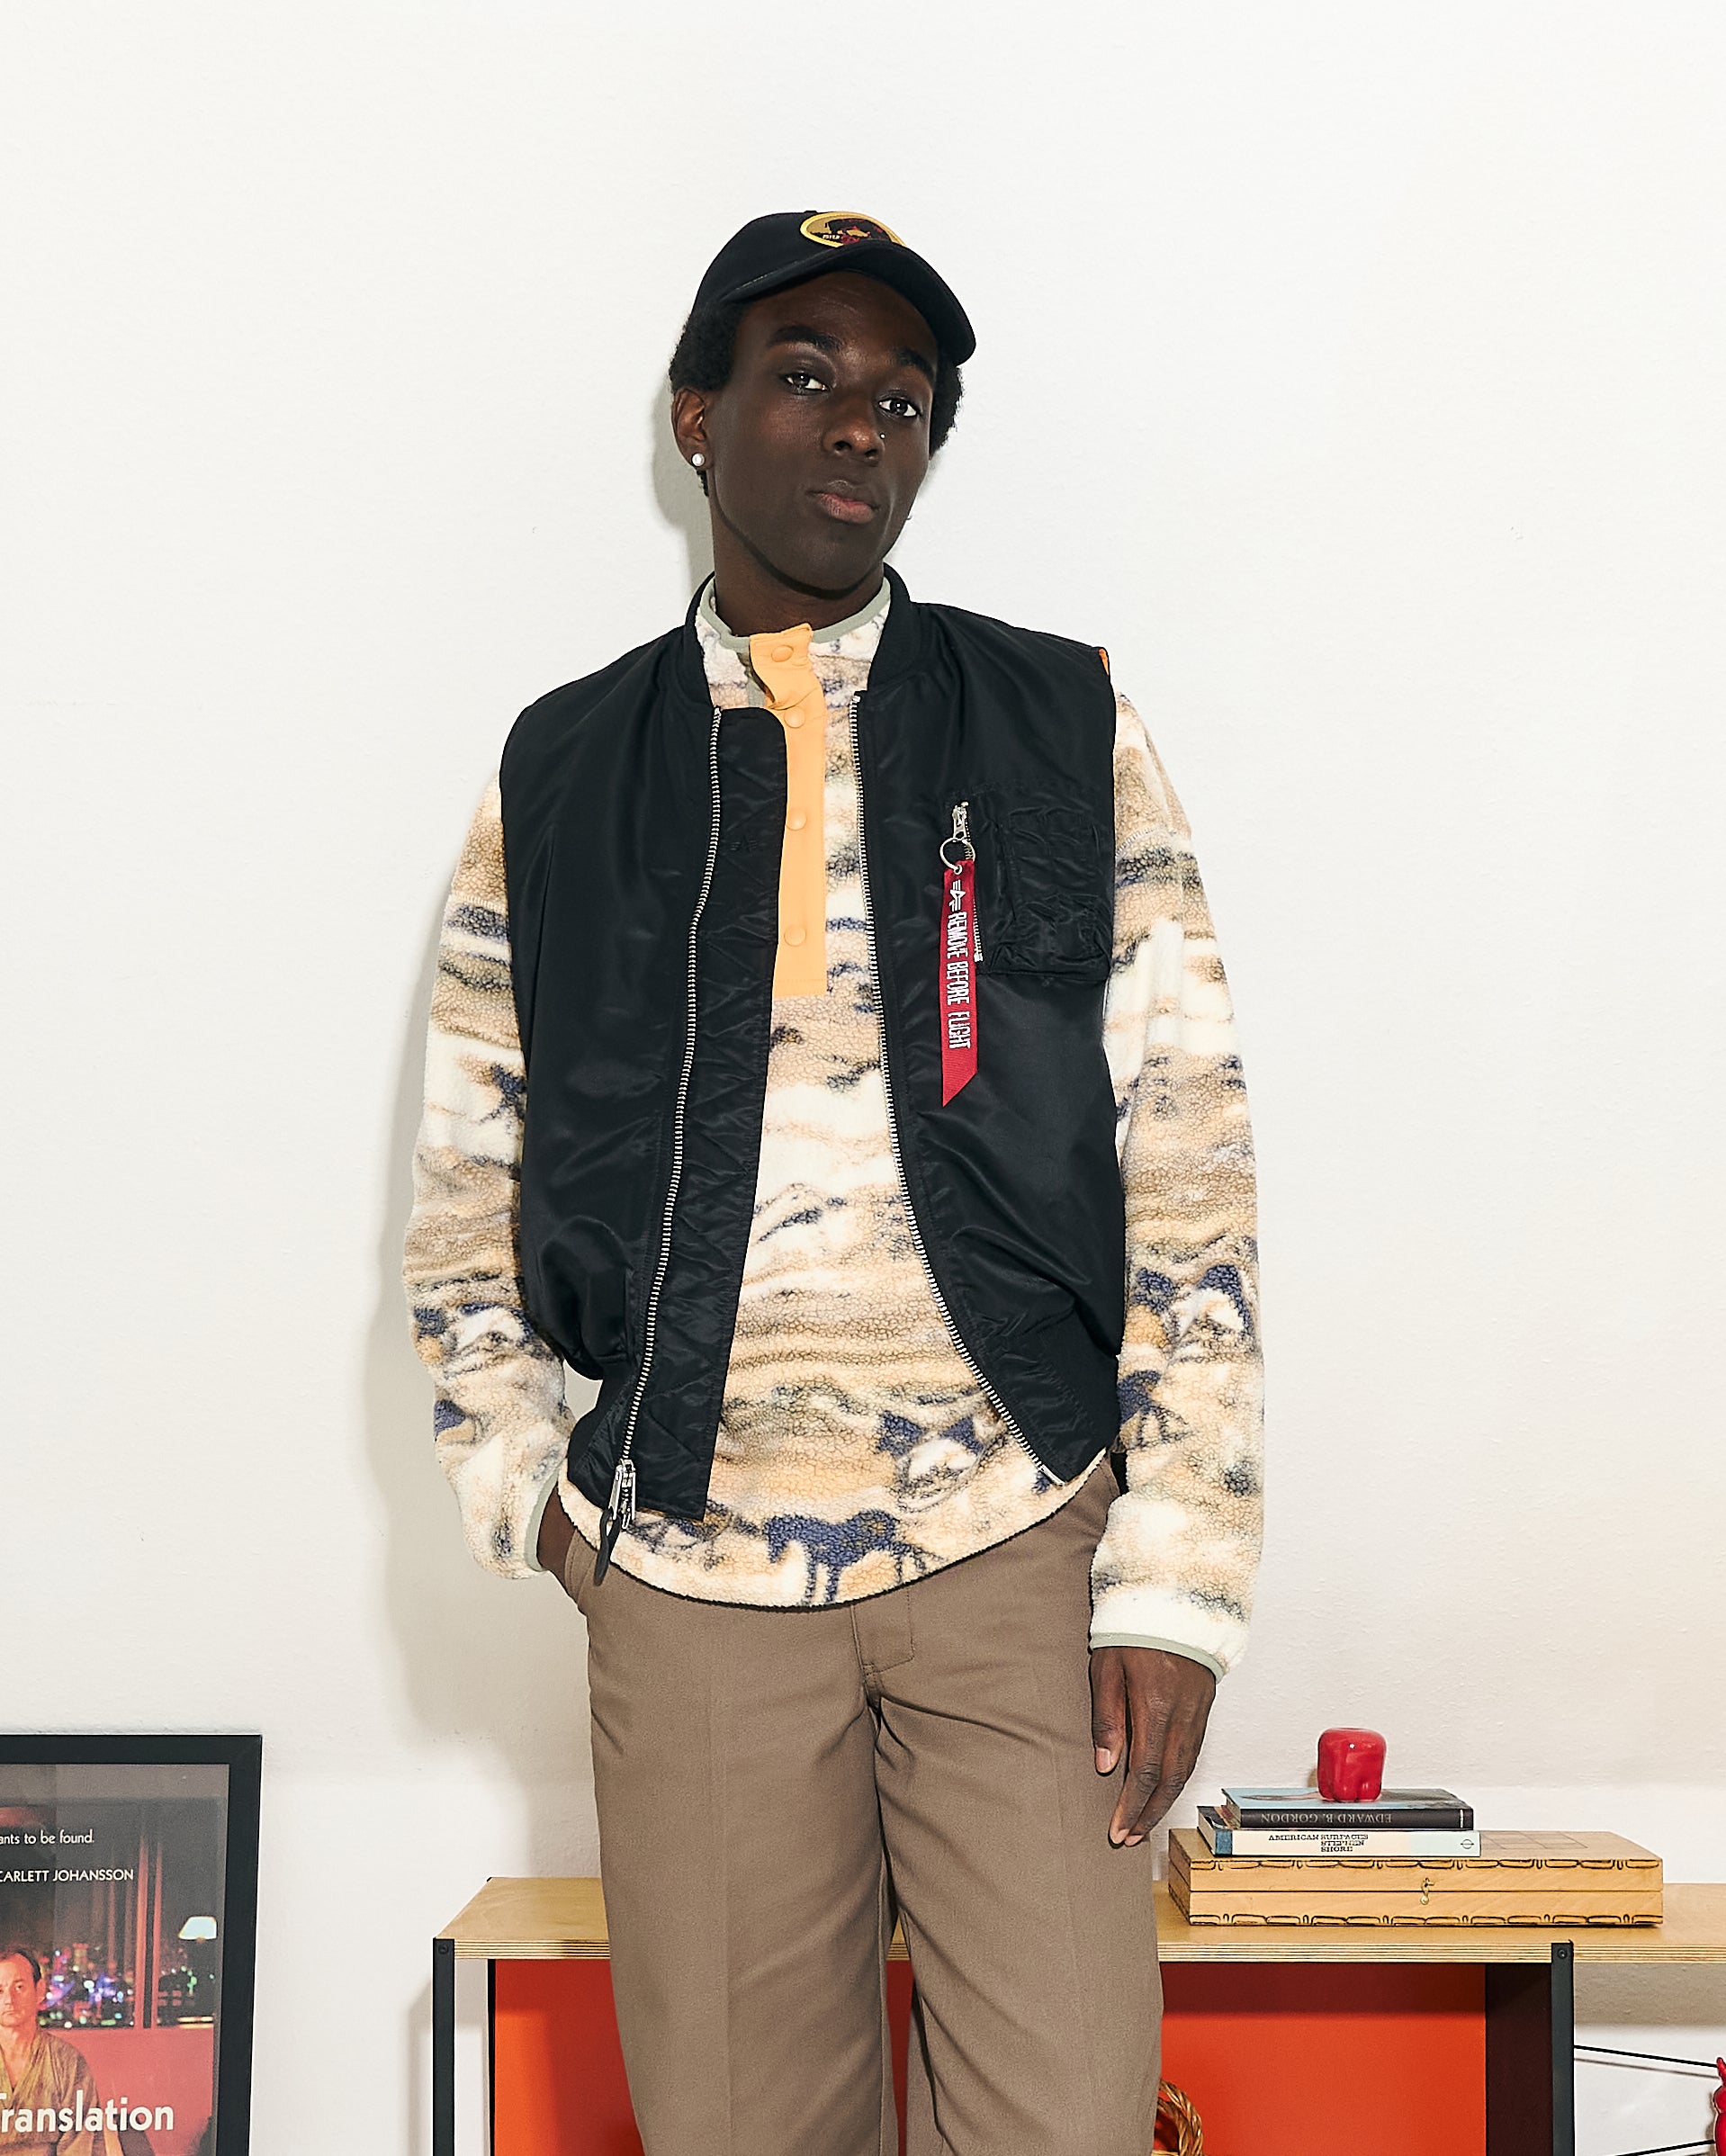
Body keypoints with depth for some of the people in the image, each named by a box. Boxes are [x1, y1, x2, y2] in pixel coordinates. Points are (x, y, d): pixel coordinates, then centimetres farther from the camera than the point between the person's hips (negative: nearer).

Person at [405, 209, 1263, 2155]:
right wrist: (522, 1482, 2)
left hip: (1022, 1553, -1)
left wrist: (1175, 1579, -5)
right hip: (686, 1571, 1)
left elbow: (1190, 1170, 0)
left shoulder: (1065, 734, 5)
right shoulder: (556, 779, 9)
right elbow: (464, 1192, 16)